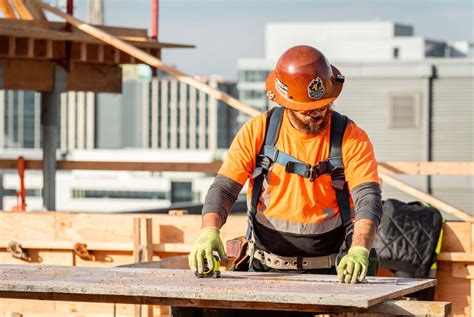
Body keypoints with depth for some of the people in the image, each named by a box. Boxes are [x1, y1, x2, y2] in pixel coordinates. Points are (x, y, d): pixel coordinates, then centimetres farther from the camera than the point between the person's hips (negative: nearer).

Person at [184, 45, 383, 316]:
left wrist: (360, 250, -35)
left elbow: (368, 198, -16)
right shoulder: (258, 131, -1)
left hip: (326, 273, -1)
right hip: (264, 270, 1)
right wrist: (210, 231, -24)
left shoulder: (351, 138, -5)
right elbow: (224, 188, -4)